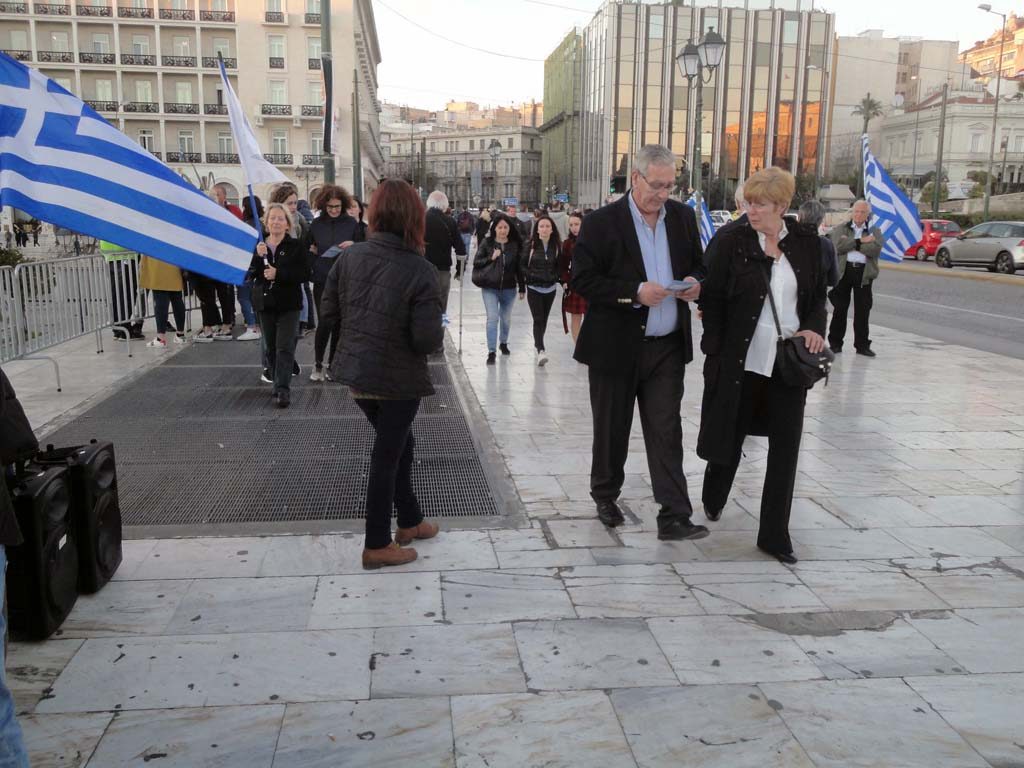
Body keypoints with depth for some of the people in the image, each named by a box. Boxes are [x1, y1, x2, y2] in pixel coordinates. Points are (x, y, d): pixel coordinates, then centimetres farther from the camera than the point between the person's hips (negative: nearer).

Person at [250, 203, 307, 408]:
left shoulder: (295, 246, -2)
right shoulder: (257, 245, 7)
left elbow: (304, 273, -11)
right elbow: (249, 273, -2)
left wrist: (278, 274, -19)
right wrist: (258, 256, -18)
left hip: (288, 303, -4)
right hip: (265, 302, 4)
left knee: (285, 347, -10)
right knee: (270, 347, 10)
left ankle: (283, 389, -12)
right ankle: (278, 383, 24)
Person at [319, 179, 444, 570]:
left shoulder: (350, 256, -5)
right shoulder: (421, 270, -19)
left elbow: (328, 313, 1)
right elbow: (427, 339, -22)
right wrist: (440, 331, -1)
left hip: (356, 371, 6)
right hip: (398, 378, -5)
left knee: (399, 445, 24)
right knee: (387, 457, 9)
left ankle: (410, 522, 39)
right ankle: (377, 546, 22)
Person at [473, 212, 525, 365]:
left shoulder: (515, 245, 2)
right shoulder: (487, 243, -2)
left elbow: (519, 267, 6)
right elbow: (476, 262, 0)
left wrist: (522, 288, 6)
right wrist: (491, 258, -16)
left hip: (508, 288, 2)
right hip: (490, 287, -2)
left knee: (506, 318, 15)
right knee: (492, 318, -10)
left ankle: (503, 343, 39)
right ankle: (491, 352, -6)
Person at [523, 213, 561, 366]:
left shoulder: (557, 246, 0)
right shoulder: (531, 245, -6)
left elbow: (560, 265, 11)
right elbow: (523, 265, -1)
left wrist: (554, 277, -2)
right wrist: (532, 276, -13)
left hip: (550, 288, 3)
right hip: (534, 288, -3)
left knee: (544, 319, 15)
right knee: (538, 319, -12)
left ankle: (538, 344, 39)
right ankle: (540, 351, -20)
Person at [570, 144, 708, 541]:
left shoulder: (683, 216, 6)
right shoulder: (601, 222, -8)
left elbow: (697, 264, 17)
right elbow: (582, 280, -12)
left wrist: (696, 282, -6)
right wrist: (635, 292, -22)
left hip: (667, 347, 3)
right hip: (615, 347, -3)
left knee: (667, 432, 1)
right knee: (611, 429, 12)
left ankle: (674, 516, 4)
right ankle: (605, 495, 34)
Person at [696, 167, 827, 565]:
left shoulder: (806, 242, 3)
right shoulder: (733, 242, -5)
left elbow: (818, 296, 13)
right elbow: (713, 300, -4)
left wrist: (815, 327, -6)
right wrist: (715, 356, -9)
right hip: (741, 361, -2)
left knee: (785, 449, 3)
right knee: (730, 436, 14)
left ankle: (774, 535, 14)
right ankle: (713, 500, 43)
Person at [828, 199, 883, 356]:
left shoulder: (874, 231, 11)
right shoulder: (841, 229, 10)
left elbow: (875, 250, -9)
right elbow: (839, 247, -10)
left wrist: (851, 243, -9)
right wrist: (861, 241, -12)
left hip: (864, 272, 1)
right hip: (843, 271, -1)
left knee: (862, 310, 3)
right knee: (840, 308, 2)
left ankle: (862, 344, 10)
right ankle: (835, 343, 10)